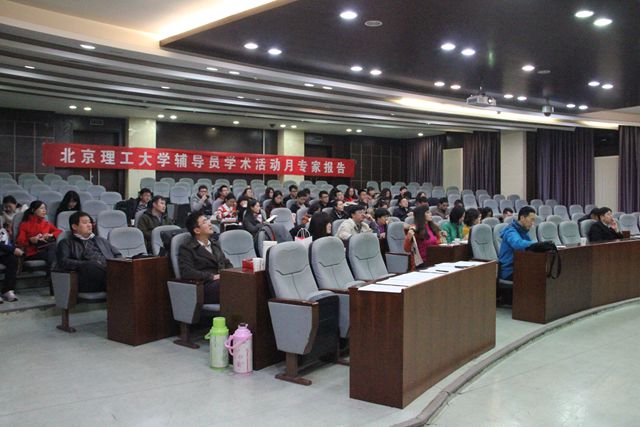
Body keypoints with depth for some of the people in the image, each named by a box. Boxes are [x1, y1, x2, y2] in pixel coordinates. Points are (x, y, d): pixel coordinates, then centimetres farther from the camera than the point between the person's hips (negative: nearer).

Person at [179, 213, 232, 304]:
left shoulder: (214, 244, 27)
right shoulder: (186, 248, 4)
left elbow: (227, 264, 29)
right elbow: (186, 272, -10)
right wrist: (212, 277, -15)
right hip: (205, 286, -7)